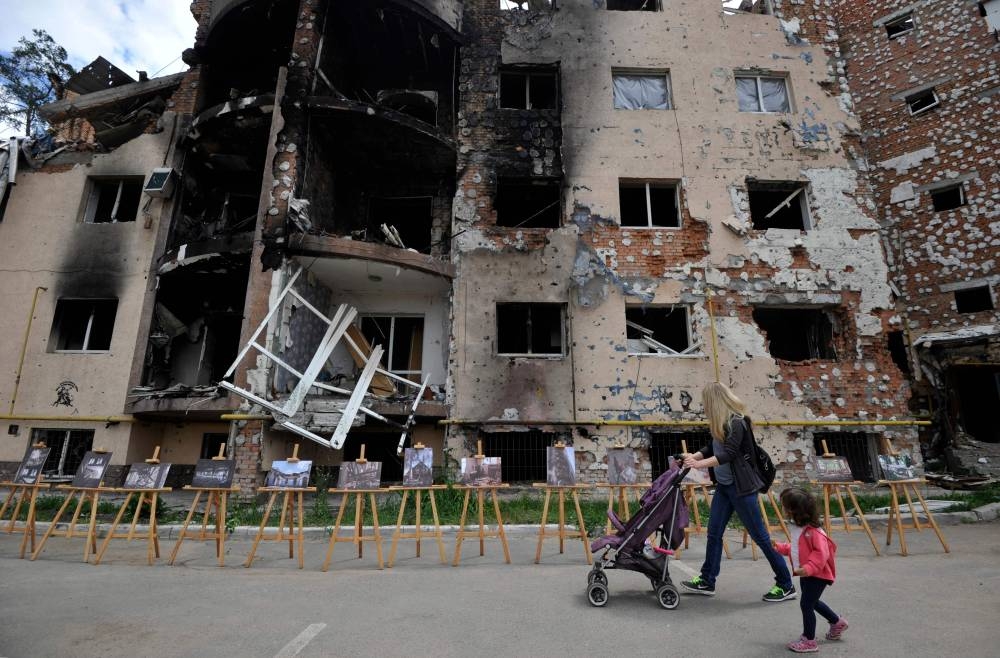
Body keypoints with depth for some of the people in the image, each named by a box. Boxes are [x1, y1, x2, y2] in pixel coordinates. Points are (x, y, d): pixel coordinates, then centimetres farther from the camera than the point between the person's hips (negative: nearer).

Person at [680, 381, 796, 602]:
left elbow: (728, 453, -26)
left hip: (741, 486, -9)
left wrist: (699, 464, -31)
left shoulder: (737, 422, -18)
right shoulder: (721, 423, 8)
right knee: (714, 532, 11)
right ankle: (707, 581, 20)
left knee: (760, 536, 3)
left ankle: (786, 586, 20)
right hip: (723, 485, 9)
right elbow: (712, 448, 16)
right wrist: (692, 456, 1)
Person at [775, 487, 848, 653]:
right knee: (811, 602, 24)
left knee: (806, 605, -1)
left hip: (817, 575, -10)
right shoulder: (798, 527, 3)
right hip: (807, 574, 10)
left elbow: (821, 553, -30)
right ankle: (837, 622, 47)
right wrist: (780, 547, 12)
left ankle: (808, 641, 14)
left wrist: (809, 568, -37)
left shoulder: (813, 531, -27)